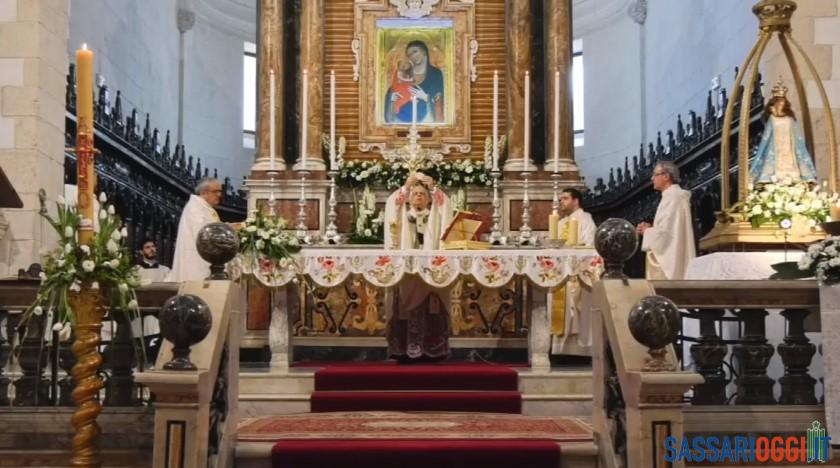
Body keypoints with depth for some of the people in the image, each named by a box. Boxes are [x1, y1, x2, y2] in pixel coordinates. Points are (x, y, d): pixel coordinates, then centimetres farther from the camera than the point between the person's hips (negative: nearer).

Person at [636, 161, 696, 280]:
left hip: (669, 258, -10)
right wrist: (651, 228, 8)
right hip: (670, 257, 10)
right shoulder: (675, 196, 17)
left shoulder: (672, 198, -15)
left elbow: (665, 231, -22)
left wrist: (647, 231, -4)